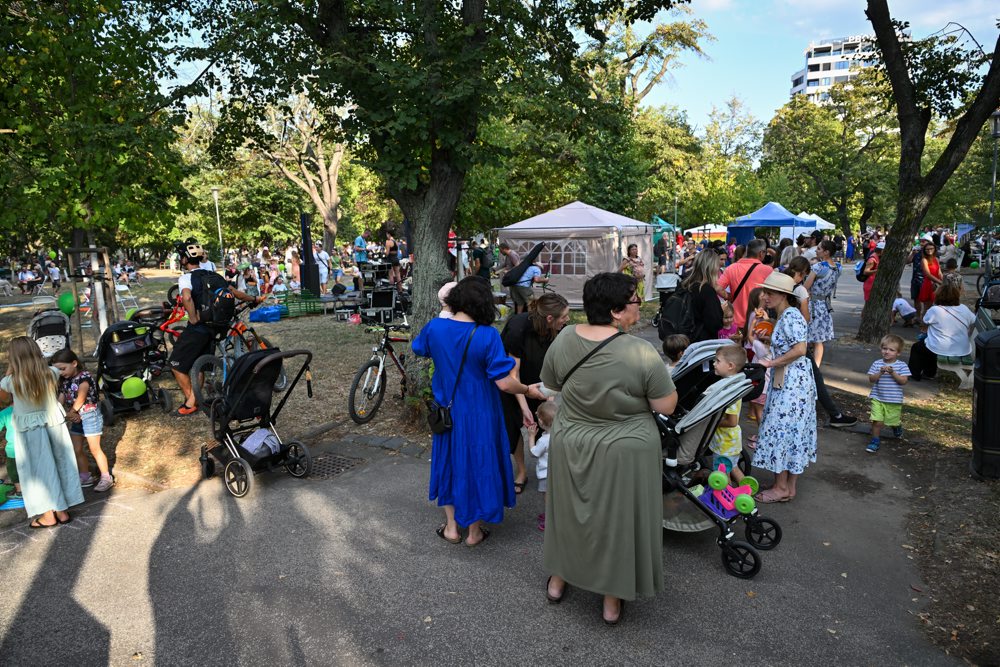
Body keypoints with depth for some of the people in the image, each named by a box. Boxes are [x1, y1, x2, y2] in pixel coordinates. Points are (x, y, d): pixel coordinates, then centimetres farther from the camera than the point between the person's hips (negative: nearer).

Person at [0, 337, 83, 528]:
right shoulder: (50, 373, -9)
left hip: (29, 430, -3)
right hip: (54, 424, 3)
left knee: (39, 470, 7)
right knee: (59, 466, 13)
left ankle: (48, 515, 13)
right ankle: (62, 510, 22)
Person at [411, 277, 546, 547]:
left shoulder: (434, 327, -10)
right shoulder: (487, 335, -22)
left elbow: (417, 349, 13)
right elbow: (504, 383, -24)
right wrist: (528, 390, -4)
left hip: (447, 411, 4)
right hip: (478, 414, -3)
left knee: (449, 461, 22)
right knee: (477, 464, 14)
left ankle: (451, 526, 33)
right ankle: (474, 531, 29)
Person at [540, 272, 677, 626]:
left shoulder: (564, 339, -10)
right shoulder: (641, 352, -23)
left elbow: (550, 385, 4)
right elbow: (667, 406, -16)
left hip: (571, 445, 4)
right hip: (625, 451, -3)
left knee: (571, 511, 23)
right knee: (617, 518, 15)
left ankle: (558, 580, 42)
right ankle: (612, 601, 32)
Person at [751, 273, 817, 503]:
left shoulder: (790, 316, -16)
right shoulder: (784, 316, 14)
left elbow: (800, 349, -25)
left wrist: (771, 363, -19)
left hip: (792, 382, -10)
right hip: (786, 382, 10)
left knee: (781, 431, -3)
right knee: (793, 432, 13)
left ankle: (781, 488, 7)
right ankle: (790, 487, 21)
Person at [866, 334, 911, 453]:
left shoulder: (902, 366, -5)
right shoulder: (877, 364, -2)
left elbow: (904, 381, -13)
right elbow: (871, 379, -6)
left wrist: (893, 373, -23)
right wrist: (880, 373, -21)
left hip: (894, 400, 0)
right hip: (878, 399, 0)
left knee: (894, 421, 17)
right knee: (877, 421, -8)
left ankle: (898, 426, 53)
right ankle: (875, 440, 8)